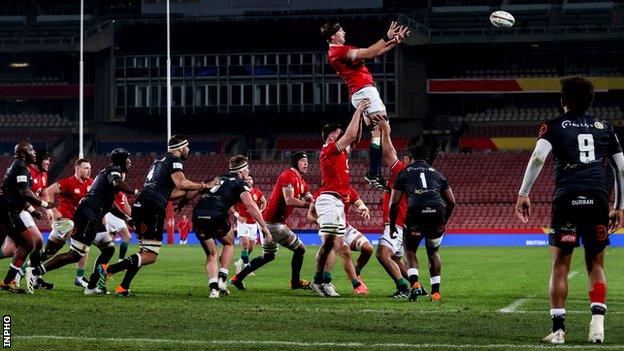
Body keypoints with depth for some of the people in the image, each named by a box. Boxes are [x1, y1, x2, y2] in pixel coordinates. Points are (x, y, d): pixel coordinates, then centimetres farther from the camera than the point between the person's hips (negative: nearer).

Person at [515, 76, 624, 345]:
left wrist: (523, 194, -4)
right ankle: (597, 322, -4)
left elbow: (538, 157, -7)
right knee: (596, 264, 13)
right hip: (598, 197, 2)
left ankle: (558, 329, 1)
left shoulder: (555, 126, 10)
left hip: (567, 198, -2)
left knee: (560, 265, 6)